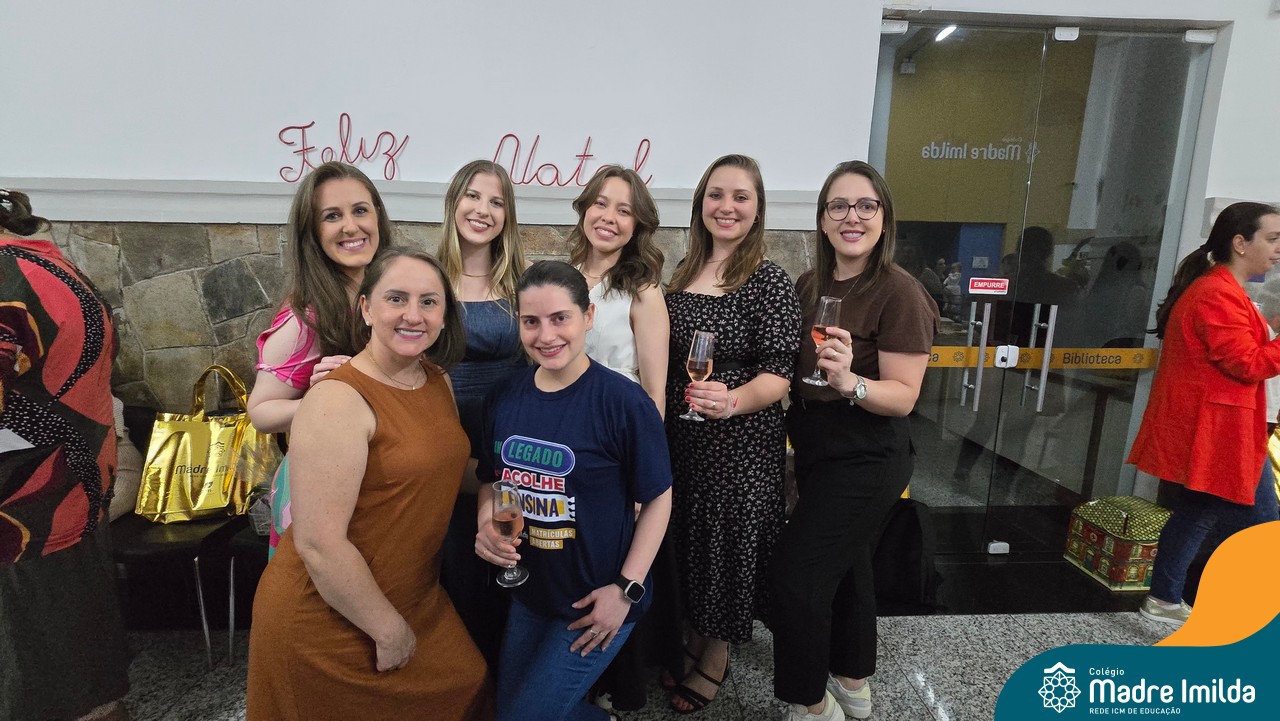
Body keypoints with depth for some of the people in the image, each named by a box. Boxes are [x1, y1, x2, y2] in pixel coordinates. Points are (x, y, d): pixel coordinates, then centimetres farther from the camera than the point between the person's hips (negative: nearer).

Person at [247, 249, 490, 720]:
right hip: (329, 623, -7)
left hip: (415, 602, 7)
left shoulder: (438, 381, -1)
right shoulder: (337, 400, -23)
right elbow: (318, 543, -25)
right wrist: (389, 629, -16)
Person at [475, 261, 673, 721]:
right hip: (528, 593, 6)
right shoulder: (507, 399, -4)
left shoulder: (623, 402, -21)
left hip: (596, 603, -6)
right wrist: (486, 526, -11)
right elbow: (492, 480, 9)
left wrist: (626, 588, -16)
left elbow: (658, 498, -13)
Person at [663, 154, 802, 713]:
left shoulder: (770, 281, -13)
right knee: (686, 539, 17)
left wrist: (733, 400, -36)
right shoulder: (683, 272, 6)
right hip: (680, 438, 6)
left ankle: (716, 660, 34)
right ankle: (693, 639, 43)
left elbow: (777, 375, -18)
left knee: (728, 543, 9)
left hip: (741, 444, -6)